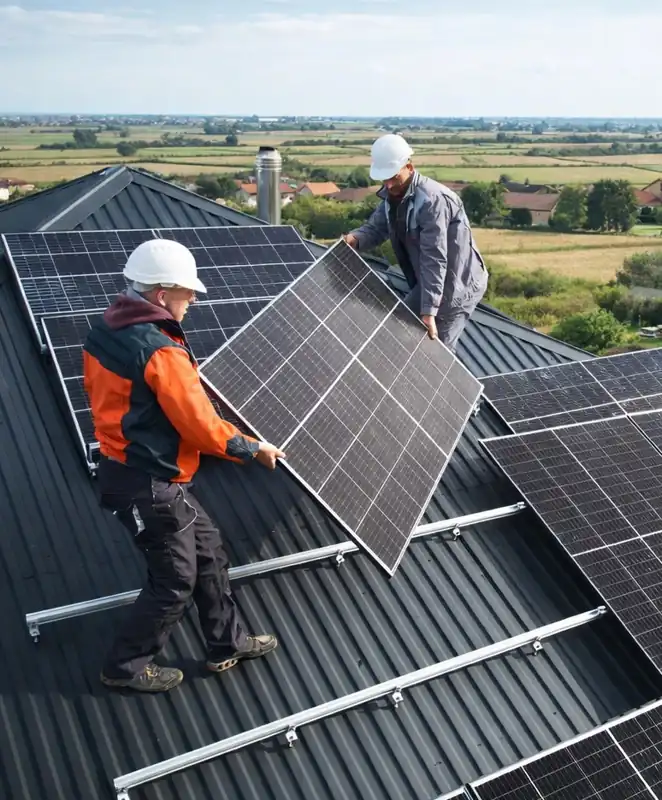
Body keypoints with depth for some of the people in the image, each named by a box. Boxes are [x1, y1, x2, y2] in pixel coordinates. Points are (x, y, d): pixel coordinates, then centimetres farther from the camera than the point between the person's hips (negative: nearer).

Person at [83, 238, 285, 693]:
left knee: (208, 552, 19)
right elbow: (203, 428, -21)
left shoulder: (105, 331, 2)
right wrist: (253, 449, -6)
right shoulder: (162, 352, -26)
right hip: (150, 485, -10)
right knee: (175, 580, 8)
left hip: (121, 467, 10)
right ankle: (127, 665, 24)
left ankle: (228, 643, 32)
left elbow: (97, 388, 16)